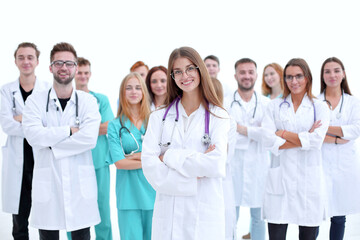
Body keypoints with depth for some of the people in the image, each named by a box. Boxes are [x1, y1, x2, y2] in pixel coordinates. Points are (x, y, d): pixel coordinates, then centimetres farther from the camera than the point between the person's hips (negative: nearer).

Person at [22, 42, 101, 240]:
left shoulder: (88, 101, 3)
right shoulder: (35, 101, 4)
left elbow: (89, 139, -13)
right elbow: (33, 135, -14)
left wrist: (50, 142, -11)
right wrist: (70, 130, -11)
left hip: (81, 184, 0)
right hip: (46, 184, 0)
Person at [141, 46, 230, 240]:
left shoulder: (219, 117, 2)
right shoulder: (159, 117, 7)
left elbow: (216, 165, -12)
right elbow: (148, 164, -5)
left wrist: (169, 156, -8)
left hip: (205, 211, -1)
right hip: (168, 212, 1)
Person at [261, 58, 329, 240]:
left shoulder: (319, 107, 7)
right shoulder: (274, 106, 9)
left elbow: (316, 140, -9)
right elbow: (268, 141, -5)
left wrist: (284, 133, -4)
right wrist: (304, 138, -8)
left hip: (309, 178, 0)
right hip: (280, 178, 0)